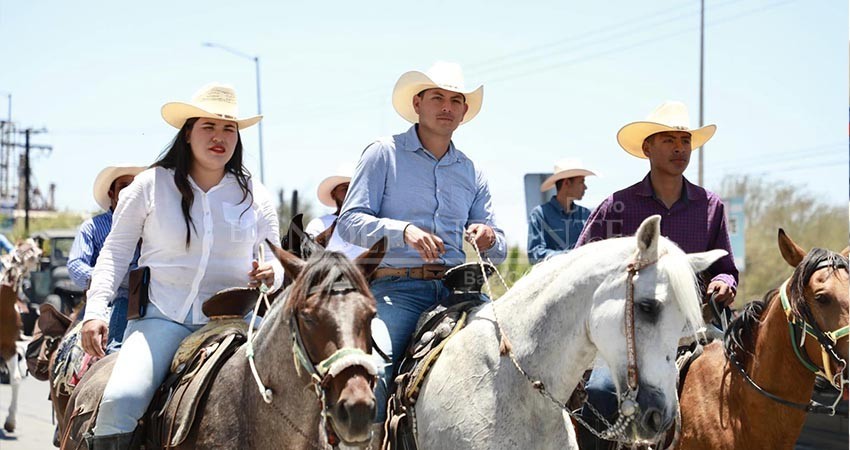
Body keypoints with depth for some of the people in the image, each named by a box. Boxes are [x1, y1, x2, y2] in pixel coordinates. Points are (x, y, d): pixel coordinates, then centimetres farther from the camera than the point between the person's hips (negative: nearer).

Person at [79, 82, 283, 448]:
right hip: (162, 318, -2)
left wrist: (270, 274, -8)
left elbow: (275, 260, 17)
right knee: (119, 401, -26)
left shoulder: (254, 196, 9)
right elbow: (115, 252, 7)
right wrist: (95, 310, -6)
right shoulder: (150, 185, 3)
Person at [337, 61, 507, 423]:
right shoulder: (384, 155, 6)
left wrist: (489, 238, -6)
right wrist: (403, 231, -20)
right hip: (397, 287, -4)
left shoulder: (472, 173, 19)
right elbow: (350, 221, -3)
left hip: (457, 289, 4)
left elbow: (498, 251, 20)